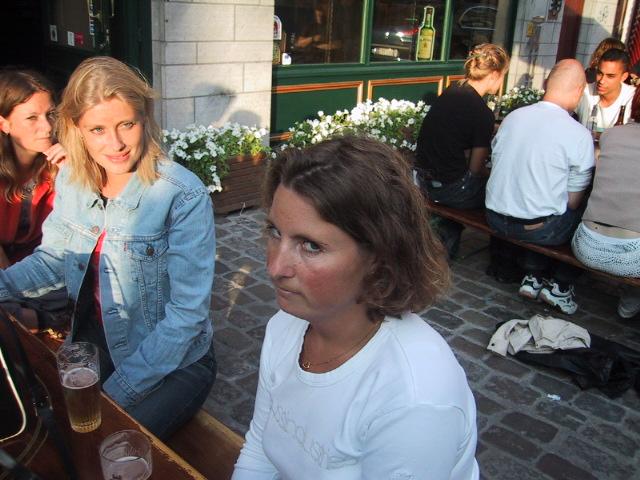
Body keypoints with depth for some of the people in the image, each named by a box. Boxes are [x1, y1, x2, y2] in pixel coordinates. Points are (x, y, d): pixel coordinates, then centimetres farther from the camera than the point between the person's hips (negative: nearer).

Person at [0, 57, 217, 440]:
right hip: (92, 344, 5)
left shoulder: (184, 197, -23)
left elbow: (187, 312, -22)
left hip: (173, 362, -5)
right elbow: (53, 259, 7)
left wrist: (117, 393, -20)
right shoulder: (71, 179, -3)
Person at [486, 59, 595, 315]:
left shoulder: (512, 117, 0)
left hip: (496, 219, 5)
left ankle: (533, 276, 26)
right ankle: (560, 286, 19)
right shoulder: (580, 135, -13)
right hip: (540, 230, -5)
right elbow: (573, 201, -8)